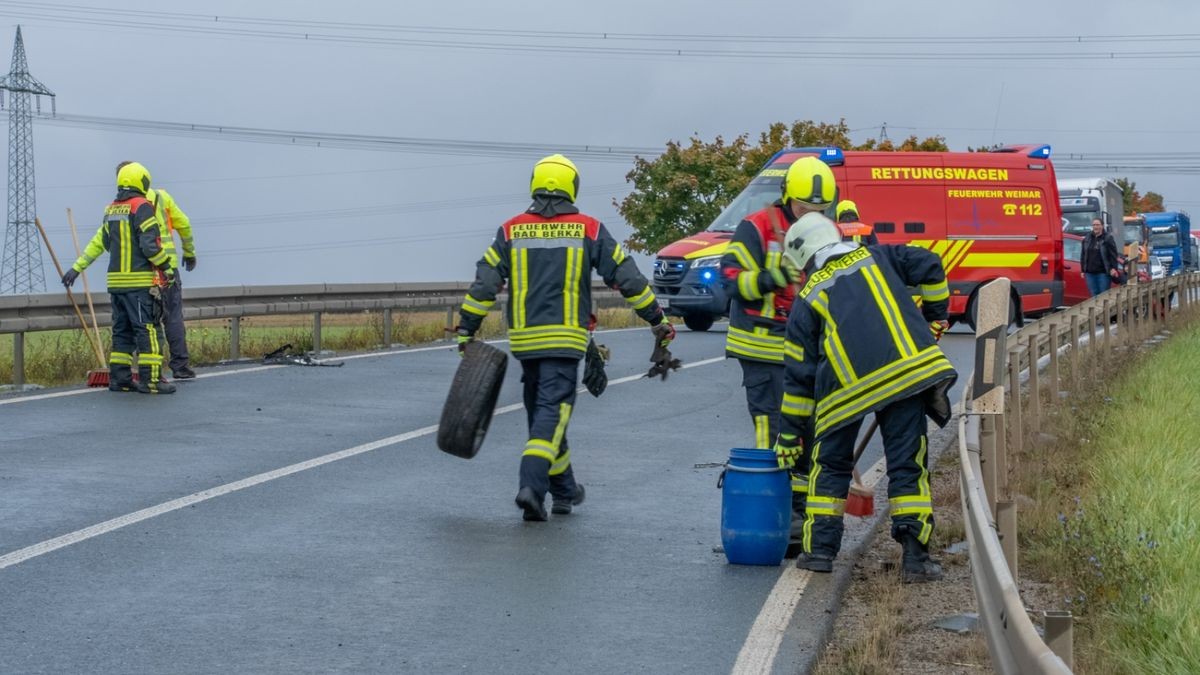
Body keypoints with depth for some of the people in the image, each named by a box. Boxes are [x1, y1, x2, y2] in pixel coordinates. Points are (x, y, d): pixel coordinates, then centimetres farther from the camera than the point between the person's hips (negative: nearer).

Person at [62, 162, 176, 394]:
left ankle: (119, 378, 13)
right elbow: (150, 244, -16)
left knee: (122, 331, 13)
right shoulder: (142, 207, -9)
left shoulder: (111, 210, 14)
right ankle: (149, 380, -10)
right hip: (141, 281, -8)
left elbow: (98, 242, 21)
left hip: (116, 281, 8)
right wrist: (166, 267, -9)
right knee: (149, 330, -6)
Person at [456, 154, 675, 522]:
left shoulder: (512, 230, 5)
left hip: (524, 339, 3)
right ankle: (532, 485, -23)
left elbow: (484, 283, 3)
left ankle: (564, 491, 24)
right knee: (552, 412, -5)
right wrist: (658, 320, 12)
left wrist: (466, 330, 10)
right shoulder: (588, 230, 0)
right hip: (565, 339, -3)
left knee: (541, 412, 15)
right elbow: (627, 277, 3)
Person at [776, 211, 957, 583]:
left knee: (830, 466, 16)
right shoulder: (875, 257, 20)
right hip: (907, 369, 1)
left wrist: (790, 436, 19)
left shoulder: (807, 298, 15)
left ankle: (820, 549, 13)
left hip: (844, 385, -1)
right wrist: (935, 315, 23)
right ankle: (916, 556, 1)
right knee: (907, 465, 6)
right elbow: (929, 266, 8)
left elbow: (799, 374, 14)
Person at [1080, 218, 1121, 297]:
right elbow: (1083, 255, 16)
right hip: (1090, 273, 5)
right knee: (1094, 295, 5)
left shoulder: (1108, 238, -2)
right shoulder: (1087, 238, 12)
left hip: (1103, 273, -5)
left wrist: (1114, 268, -15)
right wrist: (1083, 270, 12)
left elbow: (1113, 255, -6)